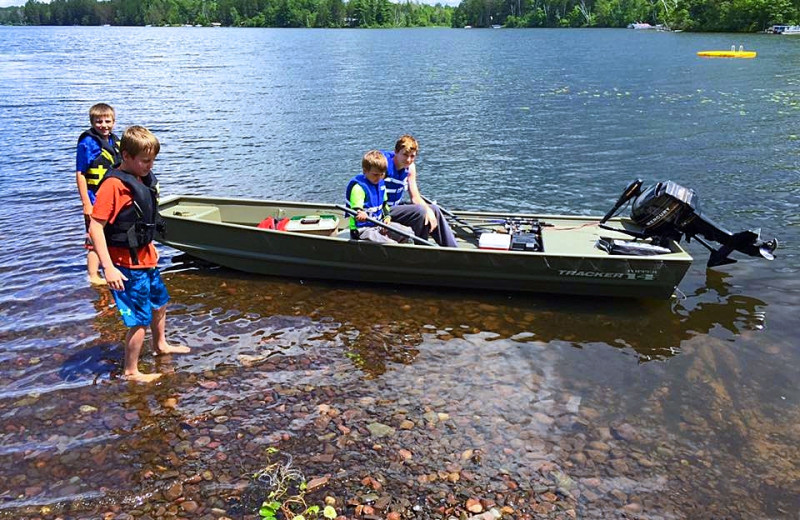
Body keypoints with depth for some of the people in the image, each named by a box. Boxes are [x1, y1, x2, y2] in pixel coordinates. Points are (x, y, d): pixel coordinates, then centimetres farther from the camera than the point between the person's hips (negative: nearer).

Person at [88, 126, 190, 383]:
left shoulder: (144, 179, 5)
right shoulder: (113, 185, -21)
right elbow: (95, 227, -25)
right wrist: (108, 267, -28)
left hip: (146, 258, 9)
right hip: (127, 265, -9)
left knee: (160, 302, 26)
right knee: (140, 319, -2)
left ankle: (160, 344, 50)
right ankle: (130, 371, 16)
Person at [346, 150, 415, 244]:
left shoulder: (381, 184, 11)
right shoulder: (358, 188, -17)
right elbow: (356, 211, -25)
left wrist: (387, 217, 3)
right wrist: (361, 215, -49)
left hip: (379, 225, 9)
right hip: (363, 230, -9)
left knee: (408, 233, 4)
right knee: (391, 245, -27)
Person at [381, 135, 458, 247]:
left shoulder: (410, 167, 4)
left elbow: (415, 197, 2)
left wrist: (428, 210, -19)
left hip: (396, 206, 8)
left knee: (434, 209, 2)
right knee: (419, 211, -25)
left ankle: (453, 250, 4)